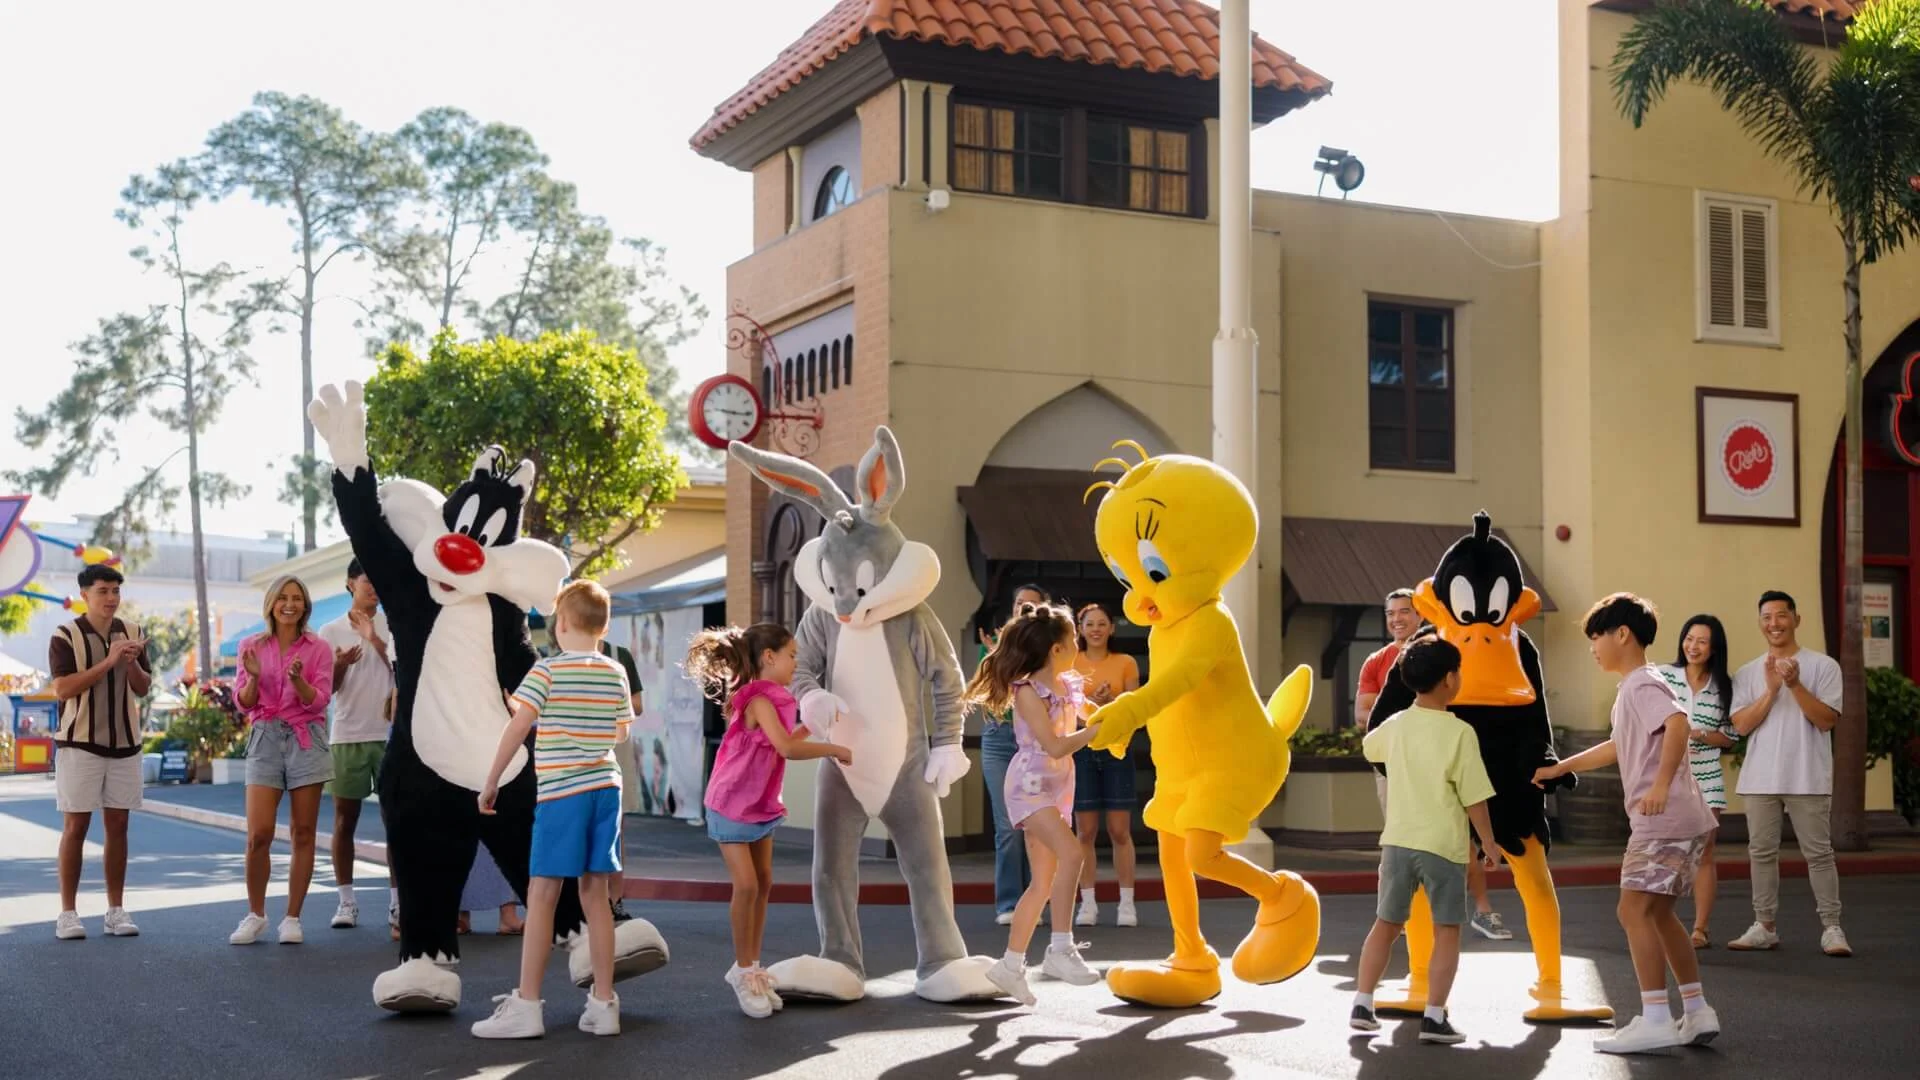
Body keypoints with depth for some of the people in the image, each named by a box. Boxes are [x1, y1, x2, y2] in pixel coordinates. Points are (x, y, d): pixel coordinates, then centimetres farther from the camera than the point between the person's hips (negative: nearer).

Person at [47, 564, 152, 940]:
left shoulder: (130, 635, 9)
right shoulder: (66, 636, -4)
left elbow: (144, 688, 8)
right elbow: (62, 689, -14)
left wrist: (133, 663, -12)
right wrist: (107, 662, -20)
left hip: (124, 743, 4)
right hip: (80, 743, -4)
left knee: (118, 826, 5)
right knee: (75, 826, -2)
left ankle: (116, 910, 10)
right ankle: (67, 912, 3)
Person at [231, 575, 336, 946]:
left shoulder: (318, 648, 4)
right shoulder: (252, 646, 8)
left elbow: (319, 700, -4)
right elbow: (244, 702, 4)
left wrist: (297, 679, -23)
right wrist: (254, 677, -15)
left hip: (306, 741, 0)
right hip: (265, 738, 0)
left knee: (303, 835, 1)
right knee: (258, 834, -9)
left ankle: (292, 918, 8)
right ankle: (255, 915, 8)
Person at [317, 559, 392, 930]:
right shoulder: (330, 632, 6)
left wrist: (374, 638, -15)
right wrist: (339, 666, -16)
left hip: (390, 733, 0)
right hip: (347, 735, 1)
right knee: (344, 820, 3)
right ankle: (347, 901, 11)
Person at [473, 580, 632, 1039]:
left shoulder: (547, 671, -6)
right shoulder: (616, 674, 8)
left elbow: (516, 730, -9)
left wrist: (490, 782, -2)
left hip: (561, 791, -5)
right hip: (606, 786, 5)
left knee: (542, 894, -3)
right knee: (596, 894, 8)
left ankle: (526, 1006, -2)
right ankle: (603, 1003, 9)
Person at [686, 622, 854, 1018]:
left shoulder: (775, 699, 6)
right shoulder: (758, 700, -23)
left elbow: (786, 742, 14)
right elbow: (788, 750, -33)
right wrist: (835, 749, -24)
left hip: (762, 805, 9)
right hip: (731, 803, -9)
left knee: (764, 884, 8)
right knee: (746, 885, -12)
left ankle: (753, 969, 17)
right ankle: (743, 970, 1)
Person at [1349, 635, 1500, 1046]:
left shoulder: (1394, 726, 3)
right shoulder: (1460, 732, -12)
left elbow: (1368, 747, 27)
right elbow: (1473, 798, -11)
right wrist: (1489, 843, 1)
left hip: (1398, 841, 5)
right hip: (1443, 845, -4)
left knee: (1386, 924, 16)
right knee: (1447, 931, 5)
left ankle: (1362, 1005, 13)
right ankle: (1434, 1017, 0)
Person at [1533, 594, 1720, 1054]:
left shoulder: (1642, 684, -11)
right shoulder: (1631, 690, 21)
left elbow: (1678, 723, -30)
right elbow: (1618, 747, 35)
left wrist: (1662, 784, -35)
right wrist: (1559, 769, 37)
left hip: (1664, 820, -10)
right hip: (1675, 822, 10)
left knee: (1634, 909, -11)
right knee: (1658, 913, 15)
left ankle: (1655, 1019, -12)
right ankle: (1697, 1011, 17)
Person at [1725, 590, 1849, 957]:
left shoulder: (1823, 666, 0)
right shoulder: (1747, 673, 9)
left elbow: (1826, 720, -8)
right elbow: (1741, 725, -1)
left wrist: (1795, 685, -18)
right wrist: (1771, 690, -12)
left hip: (1808, 778, -3)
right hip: (1760, 779, 3)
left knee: (1818, 853, -2)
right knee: (1762, 852, 7)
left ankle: (1832, 928, 2)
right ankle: (1764, 927, 13)